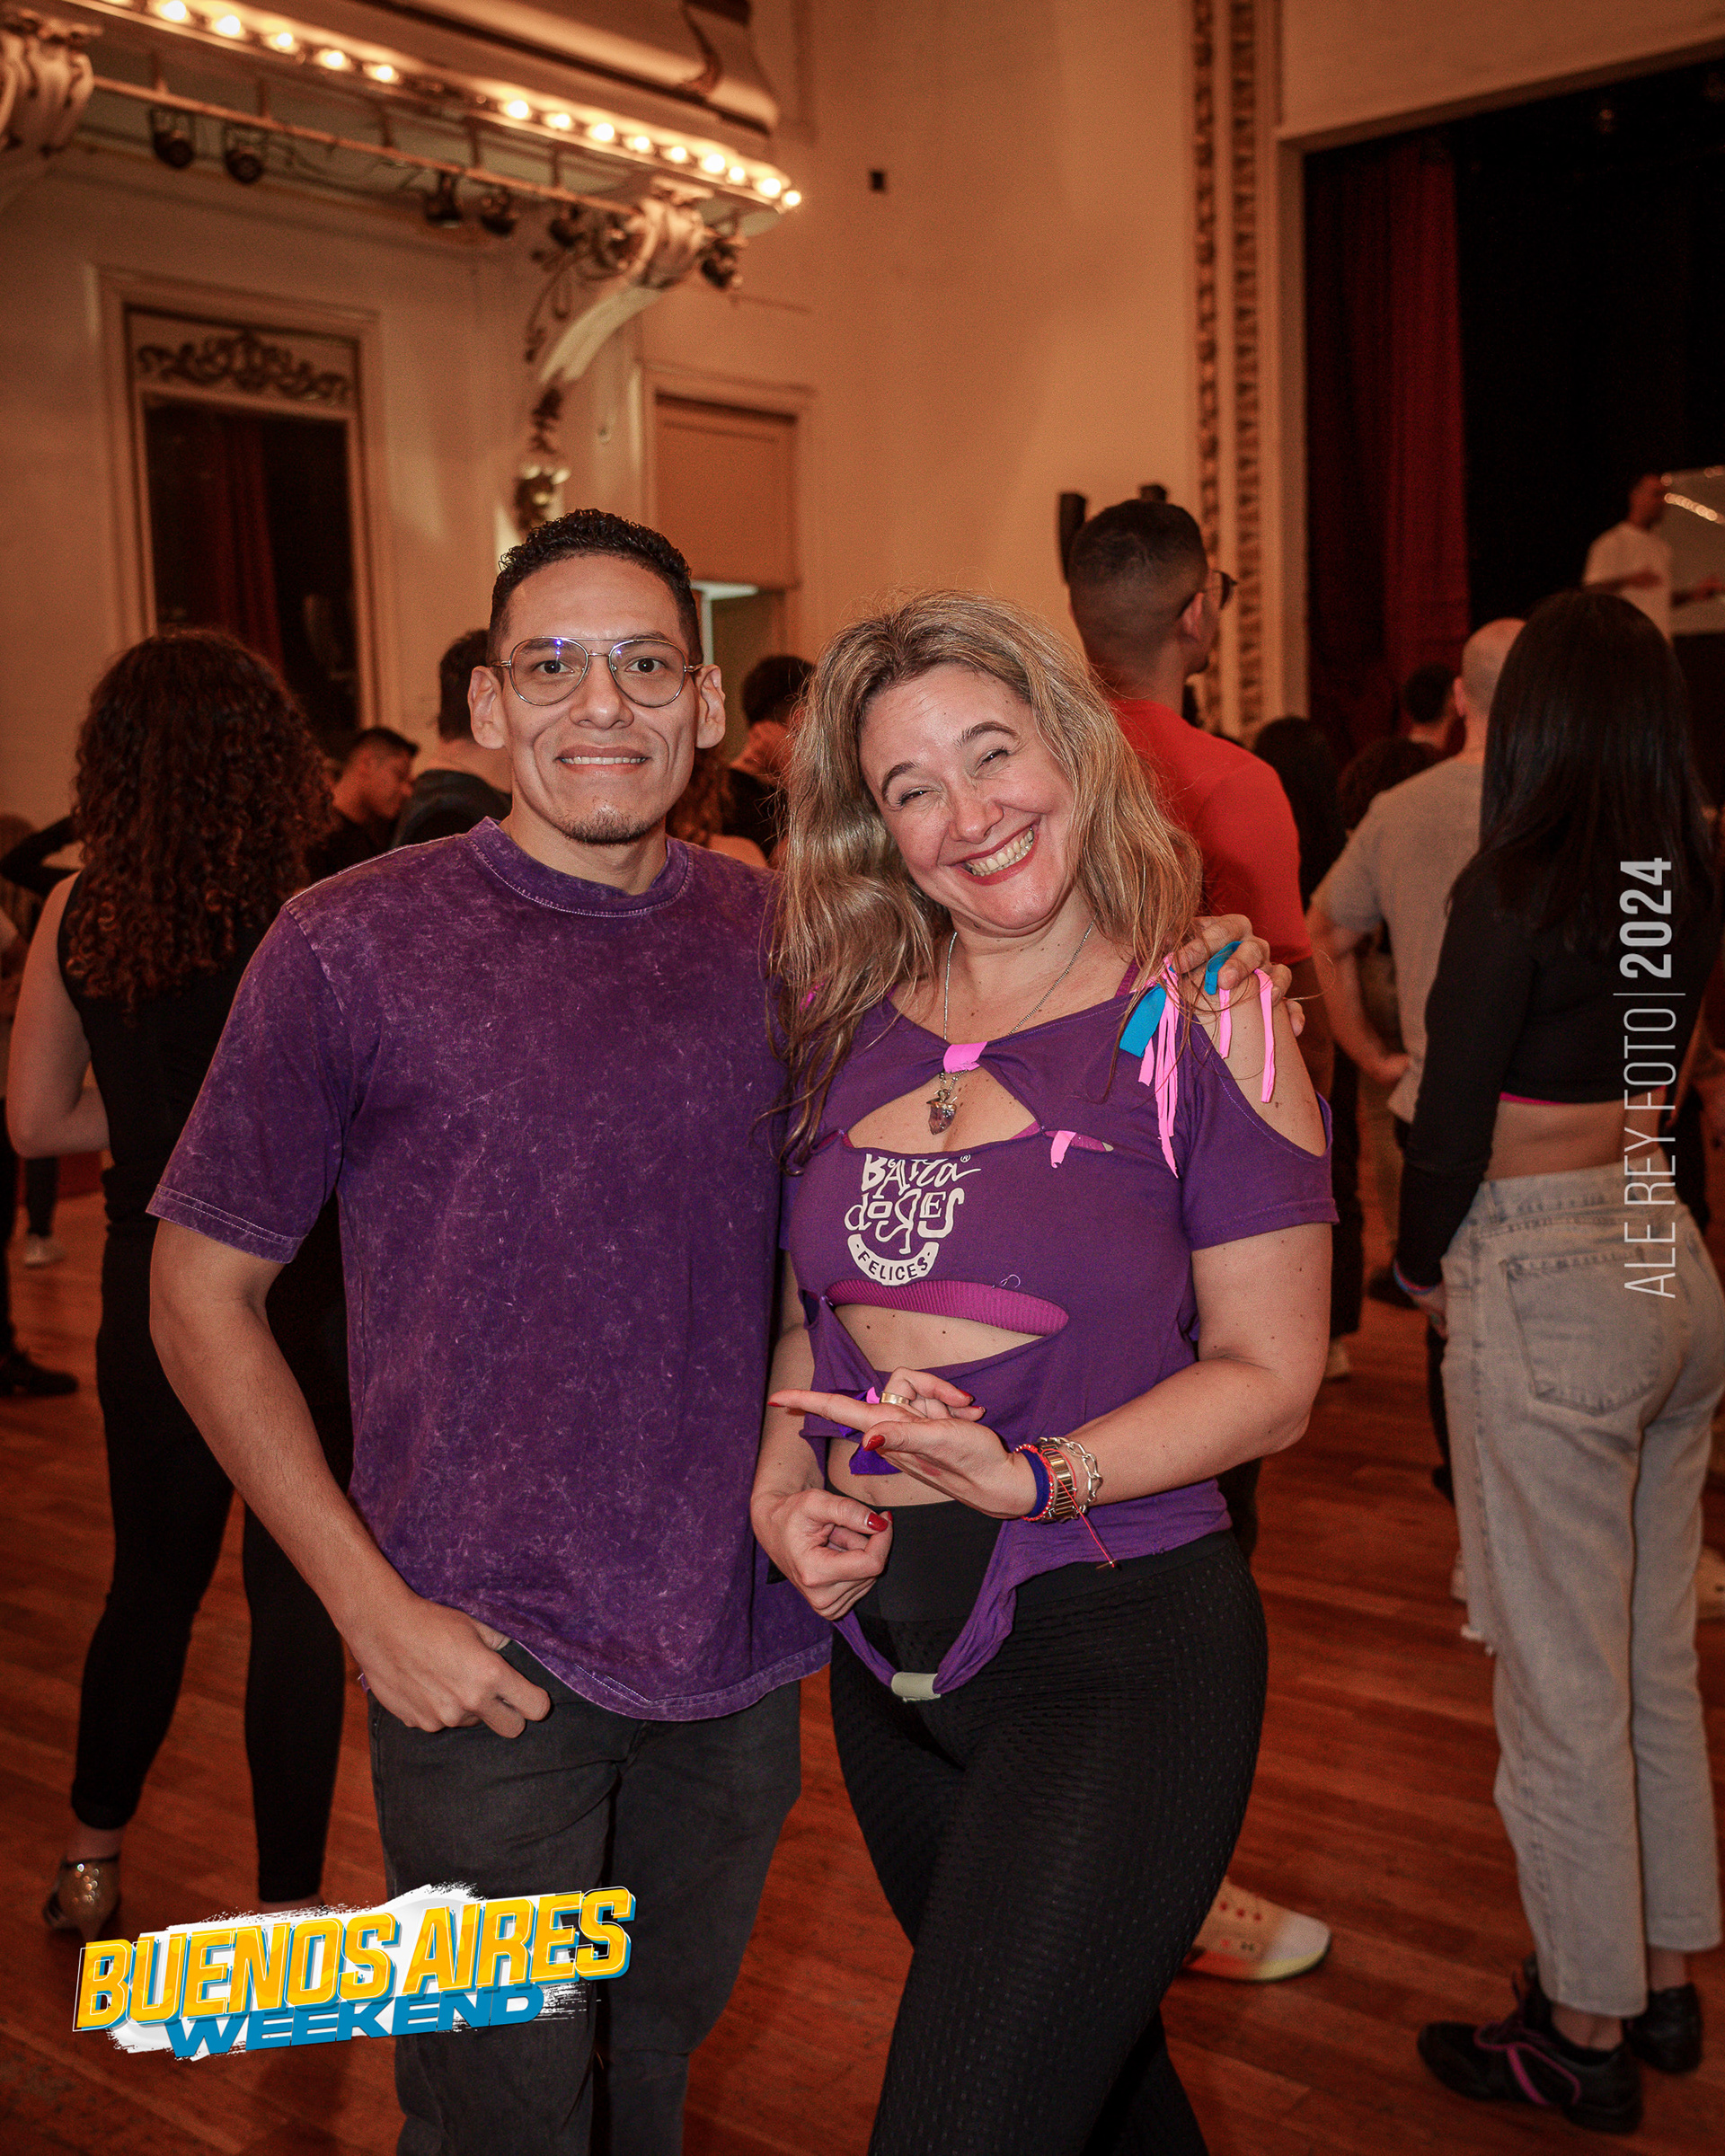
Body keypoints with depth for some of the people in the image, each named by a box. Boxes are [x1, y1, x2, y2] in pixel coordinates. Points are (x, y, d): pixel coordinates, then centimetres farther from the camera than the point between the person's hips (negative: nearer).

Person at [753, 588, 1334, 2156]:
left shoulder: (1204, 1026, -10)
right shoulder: (844, 1022, 3)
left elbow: (1271, 1374, -9)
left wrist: (1034, 1479, -22)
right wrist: (782, 1492, -5)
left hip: (1119, 1647, -5)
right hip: (885, 1640, 5)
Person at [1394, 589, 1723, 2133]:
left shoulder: (1513, 889, -16)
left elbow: (1452, 1121, -13)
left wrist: (1422, 1265, 3)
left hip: (1544, 1294, -8)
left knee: (1563, 1684, 5)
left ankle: (1586, 2035, 19)